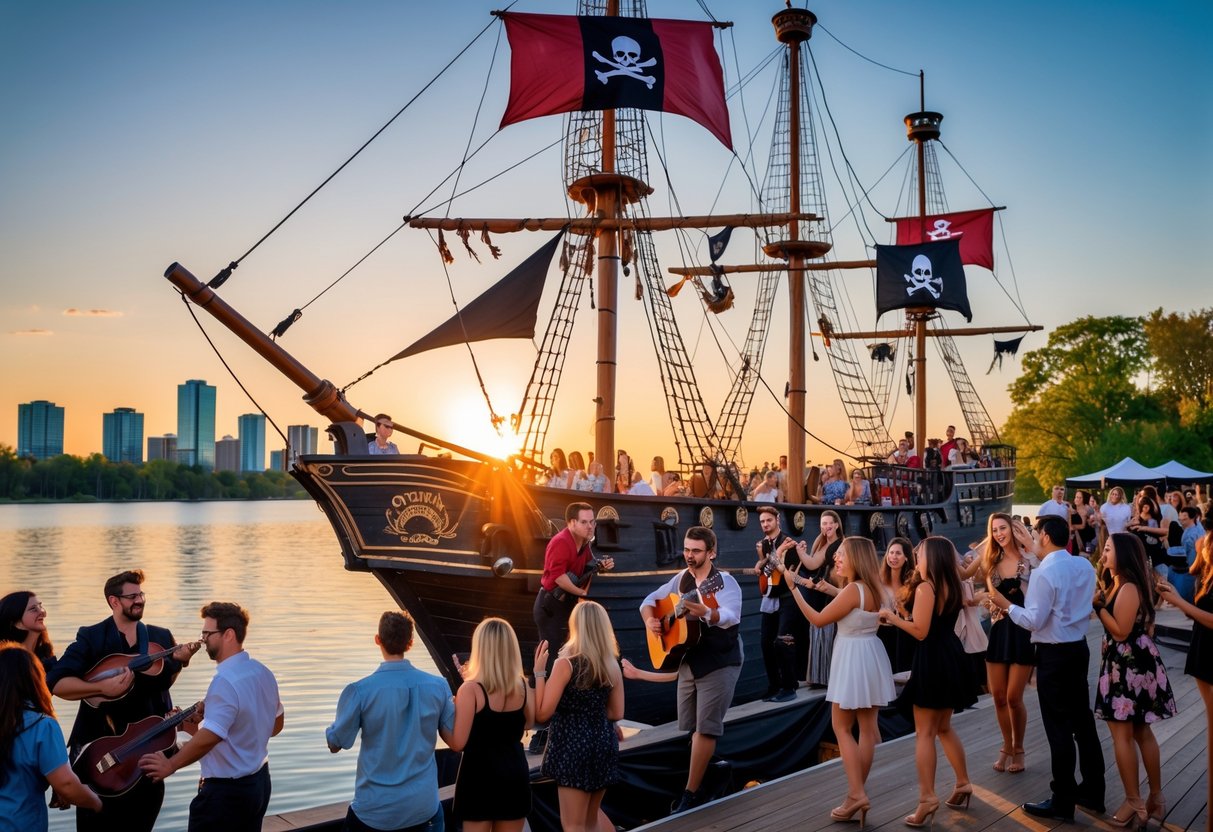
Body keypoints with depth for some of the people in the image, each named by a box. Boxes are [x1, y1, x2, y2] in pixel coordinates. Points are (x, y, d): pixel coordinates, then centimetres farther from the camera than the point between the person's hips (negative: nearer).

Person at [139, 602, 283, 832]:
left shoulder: (226, 681, -23)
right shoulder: (263, 672, 4)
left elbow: (209, 737, -32)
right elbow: (276, 724, 14)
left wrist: (170, 765, -17)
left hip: (226, 791, -8)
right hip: (259, 782, 9)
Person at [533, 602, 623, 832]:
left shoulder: (566, 664, -15)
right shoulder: (612, 666, 3)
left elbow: (542, 713, -14)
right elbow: (616, 713, 11)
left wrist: (539, 672, -9)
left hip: (573, 748, -6)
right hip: (603, 744, 6)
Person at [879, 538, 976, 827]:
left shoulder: (925, 588, -16)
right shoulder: (951, 586, 9)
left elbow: (920, 631, -20)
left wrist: (892, 617, -8)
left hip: (932, 659, -9)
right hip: (951, 657, 9)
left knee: (924, 733, -3)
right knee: (943, 728, 22)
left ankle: (927, 798, -5)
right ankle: (963, 784, 26)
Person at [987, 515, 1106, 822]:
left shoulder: (1044, 573, -20)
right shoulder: (1085, 566, 5)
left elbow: (1034, 621, -20)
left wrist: (1006, 604, -6)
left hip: (1054, 654, -8)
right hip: (1079, 647, 8)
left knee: (1059, 727, 0)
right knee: (1082, 721, 17)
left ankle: (1062, 802, 8)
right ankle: (1092, 792, 27)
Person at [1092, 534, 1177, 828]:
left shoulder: (1128, 588, -20)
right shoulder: (1118, 584, 11)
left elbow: (1120, 631, -22)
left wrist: (1098, 605, -19)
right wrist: (1100, 599, 5)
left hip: (1130, 663, -10)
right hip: (1130, 662, 10)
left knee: (1122, 733, -4)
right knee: (1141, 731, 17)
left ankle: (1135, 803, 3)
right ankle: (1156, 795, 28)